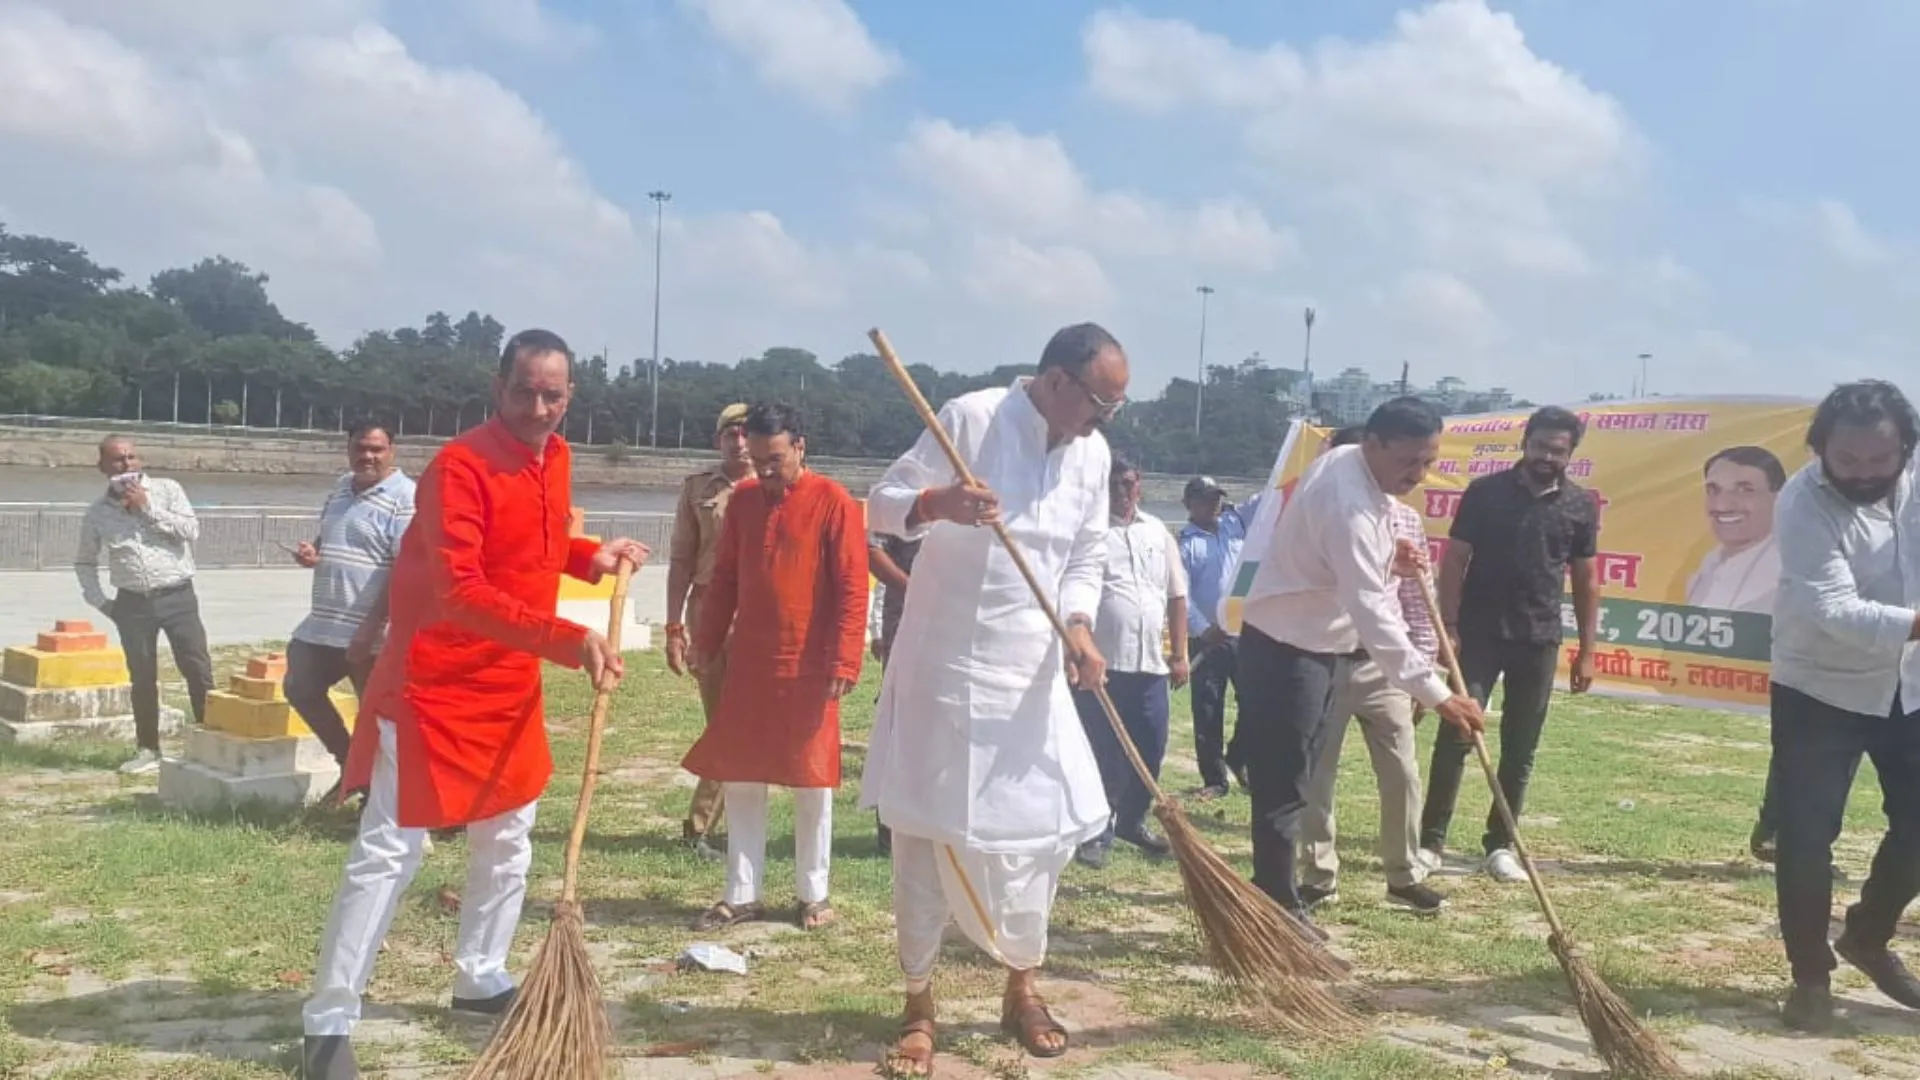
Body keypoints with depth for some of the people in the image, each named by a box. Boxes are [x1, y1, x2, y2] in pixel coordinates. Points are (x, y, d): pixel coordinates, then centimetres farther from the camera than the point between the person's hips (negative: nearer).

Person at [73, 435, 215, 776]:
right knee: (143, 679, 7)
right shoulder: (97, 512, 5)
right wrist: (99, 601, 7)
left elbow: (191, 530, -13)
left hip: (177, 596, -2)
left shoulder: (167, 489, -1)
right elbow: (84, 561, 17)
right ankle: (148, 750, 18)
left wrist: (147, 508, -15)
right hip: (132, 603, 2)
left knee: (198, 670, -5)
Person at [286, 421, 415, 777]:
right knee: (300, 689, 17)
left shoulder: (404, 498, -14)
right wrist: (312, 551, 2)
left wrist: (372, 628, -25)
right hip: (322, 624, 9)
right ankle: (349, 764, 32)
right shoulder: (341, 487, 12)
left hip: (372, 632, -9)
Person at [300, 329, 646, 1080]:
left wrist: (592, 558, 7)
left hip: (511, 685, 8)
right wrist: (567, 640, -37)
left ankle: (481, 977, 35)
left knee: (507, 840, 18)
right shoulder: (459, 467, -21)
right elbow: (460, 592, -31)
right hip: (435, 684, -8)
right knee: (388, 851, -4)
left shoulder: (555, 458, 5)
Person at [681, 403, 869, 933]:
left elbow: (852, 589, -11)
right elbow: (725, 577, 14)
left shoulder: (834, 503, -9)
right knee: (741, 780, 9)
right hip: (747, 664, 5)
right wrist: (707, 641, 10)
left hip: (808, 668, -5)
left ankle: (814, 895, 18)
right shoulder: (743, 500, 6)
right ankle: (742, 895, 19)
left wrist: (844, 661, -16)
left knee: (812, 784, 5)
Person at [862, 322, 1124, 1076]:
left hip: (1031, 670, 5)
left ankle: (1022, 987, 28)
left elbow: (1088, 556, 11)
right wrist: (934, 503, -32)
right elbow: (882, 504, -10)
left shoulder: (1093, 454, 6)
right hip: (945, 663, -5)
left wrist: (1078, 625, -8)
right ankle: (919, 1006, 16)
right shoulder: (969, 418, -11)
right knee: (924, 830, 2)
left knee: (1047, 824, 8)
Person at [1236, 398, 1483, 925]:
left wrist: (1390, 560, -2)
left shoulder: (1353, 466, 3)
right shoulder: (1348, 503, -28)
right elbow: (1371, 615, -33)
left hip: (1320, 646, 10)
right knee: (1283, 787, -5)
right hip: (1286, 649, -10)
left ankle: (1281, 905, 24)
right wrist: (1437, 694, -35)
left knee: (1295, 782, 15)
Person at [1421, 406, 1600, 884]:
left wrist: (1586, 650, 6)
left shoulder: (1581, 506, 4)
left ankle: (1501, 844, 16)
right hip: (1479, 633, -2)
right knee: (1455, 735, -6)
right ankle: (1430, 840, -3)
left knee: (1520, 749, 7)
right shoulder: (1485, 492, -2)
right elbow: (1454, 561, -2)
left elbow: (1585, 580, 9)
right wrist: (1448, 626, -10)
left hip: (1539, 640, 2)